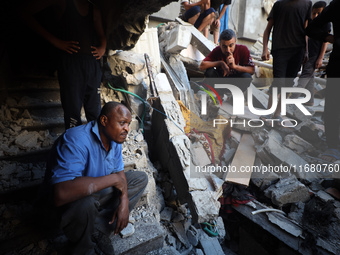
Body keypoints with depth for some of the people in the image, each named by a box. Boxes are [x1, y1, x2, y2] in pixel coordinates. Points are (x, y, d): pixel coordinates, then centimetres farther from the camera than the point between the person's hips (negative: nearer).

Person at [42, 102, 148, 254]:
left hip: (98, 191, 8)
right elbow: (60, 194, -46)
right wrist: (113, 179, -38)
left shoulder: (114, 138, -7)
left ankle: (99, 223, -8)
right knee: (84, 204, -40)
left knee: (140, 178, 2)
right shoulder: (76, 142, -33)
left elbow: (119, 171, 5)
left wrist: (124, 201, -14)